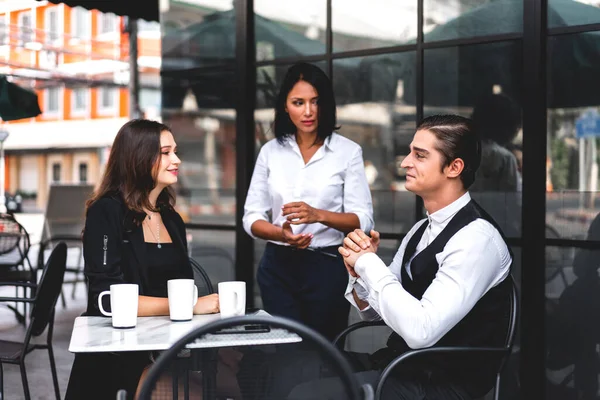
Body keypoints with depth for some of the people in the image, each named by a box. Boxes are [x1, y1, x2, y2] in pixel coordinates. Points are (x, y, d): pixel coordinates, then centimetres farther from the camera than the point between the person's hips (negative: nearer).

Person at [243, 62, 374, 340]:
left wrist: (318, 215, -25)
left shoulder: (348, 151, -2)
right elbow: (252, 218, 4)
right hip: (278, 266, 2)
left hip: (328, 266, -2)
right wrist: (281, 234, -15)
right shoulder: (270, 151, 6)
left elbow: (363, 220, -8)